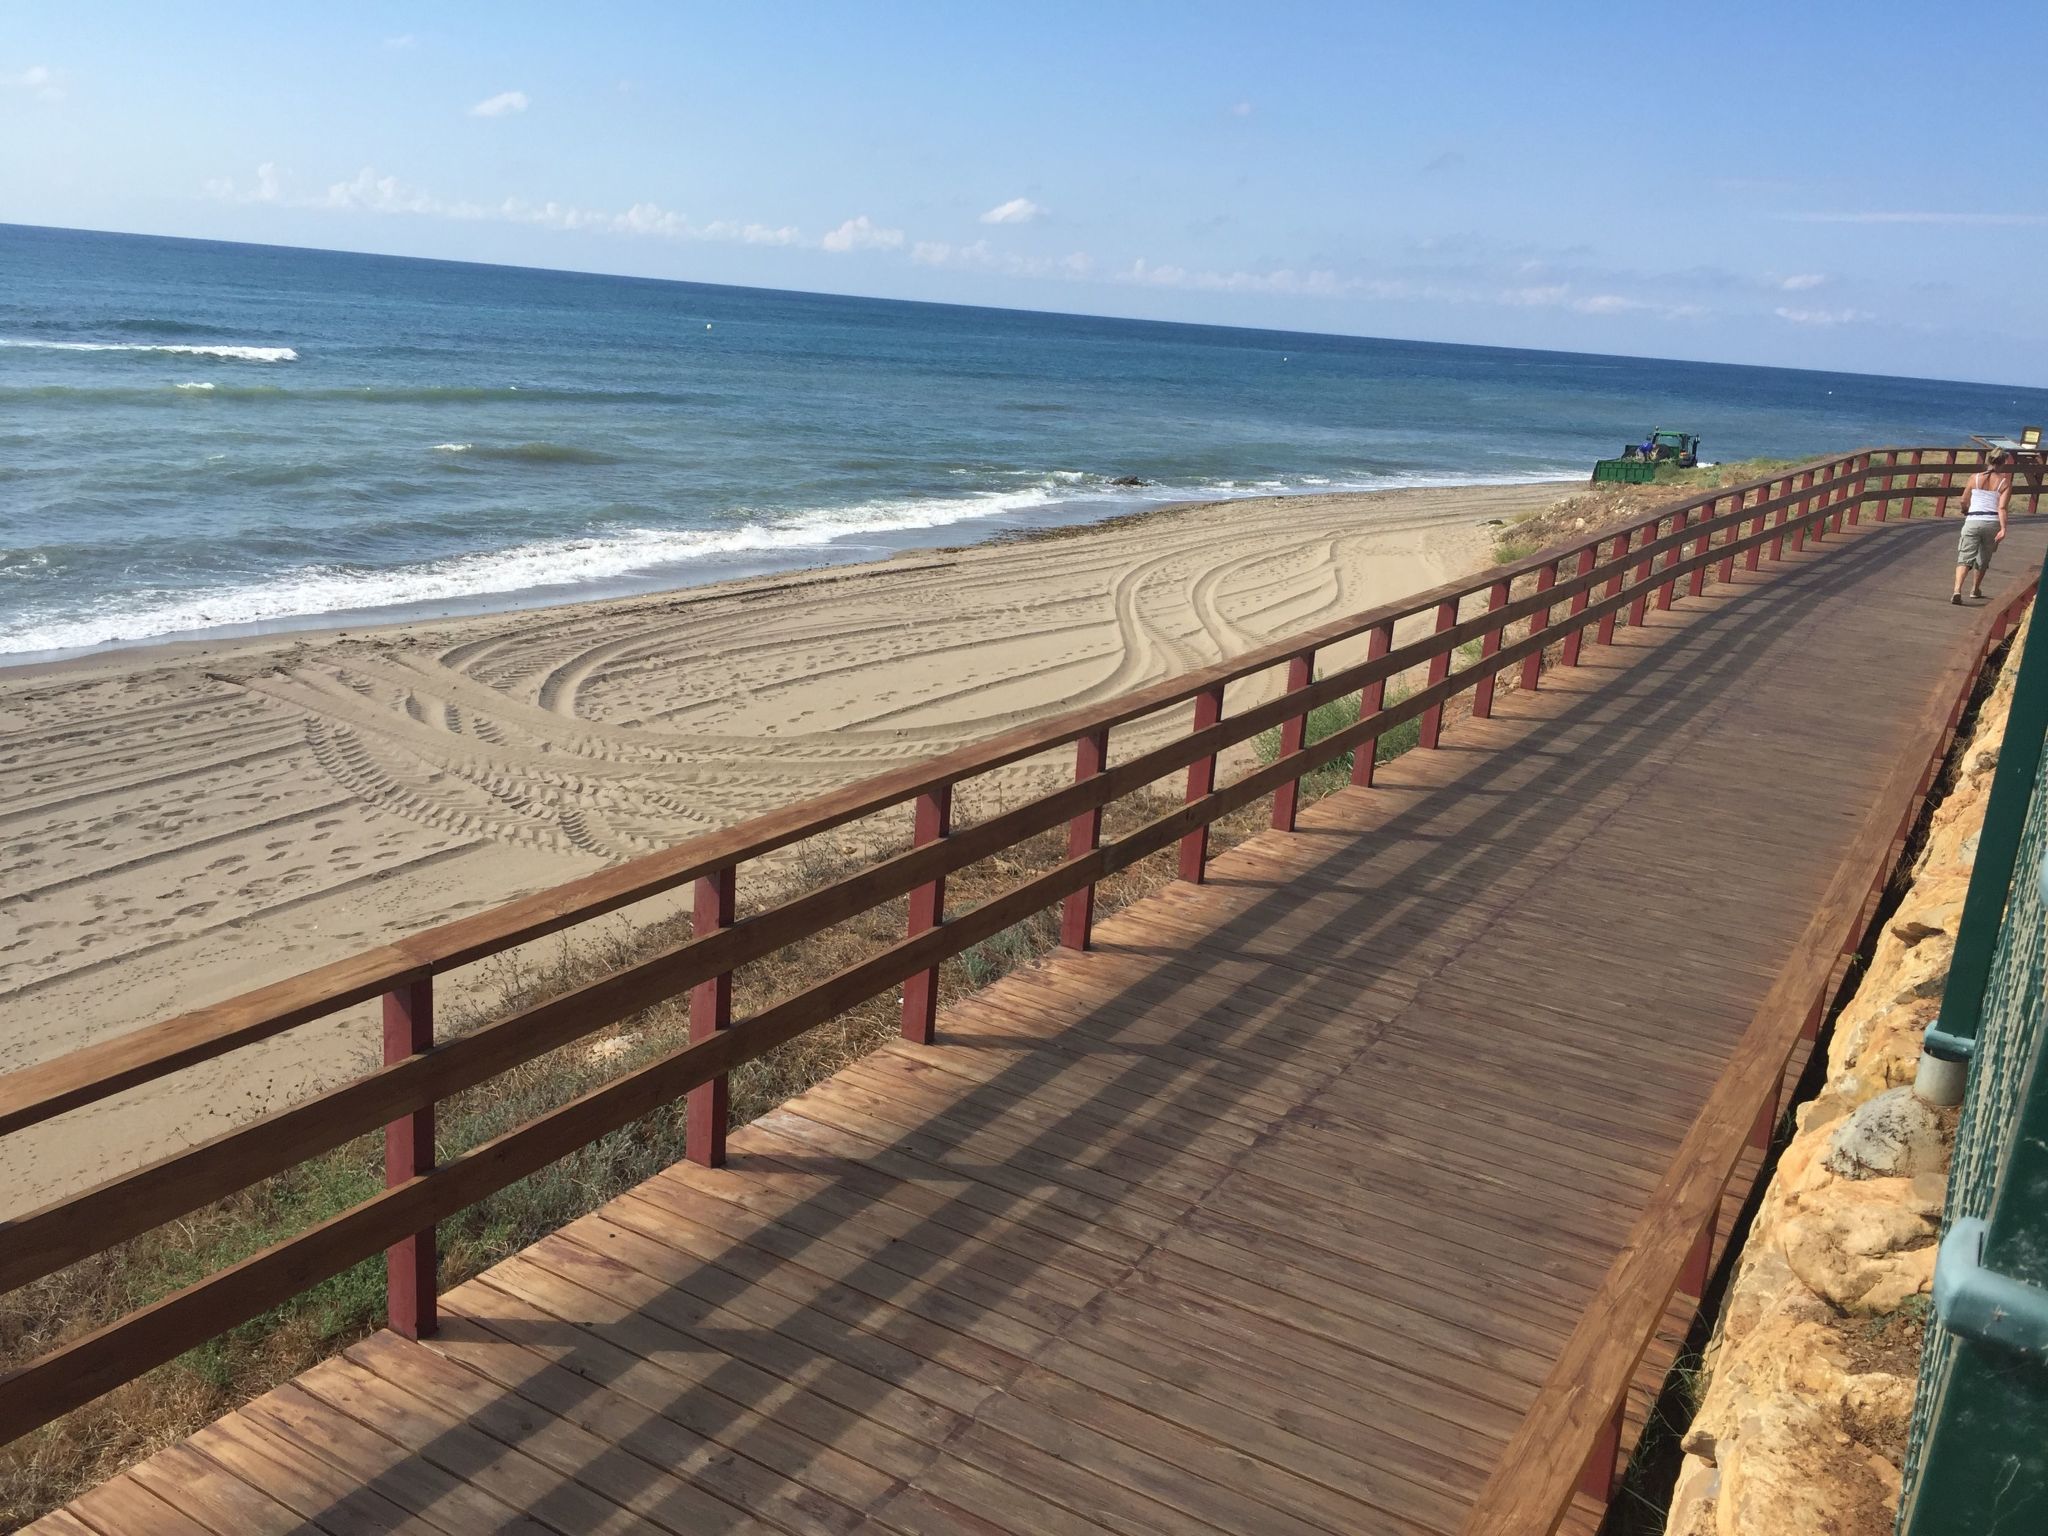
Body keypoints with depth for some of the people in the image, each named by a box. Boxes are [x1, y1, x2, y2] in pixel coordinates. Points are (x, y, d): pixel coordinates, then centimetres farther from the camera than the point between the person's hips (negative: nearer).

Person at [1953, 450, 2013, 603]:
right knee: (1984, 559, 21)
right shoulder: (2005, 482, 1)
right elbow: (2002, 507, -10)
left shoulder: (1975, 478, 5)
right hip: (1992, 523, 1)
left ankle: (1957, 590, -29)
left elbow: (1964, 503, 10)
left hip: (1973, 522, 0)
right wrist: (2003, 529, -15)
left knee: (1965, 558, -7)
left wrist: (1966, 513, 31)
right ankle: (1976, 590, 37)